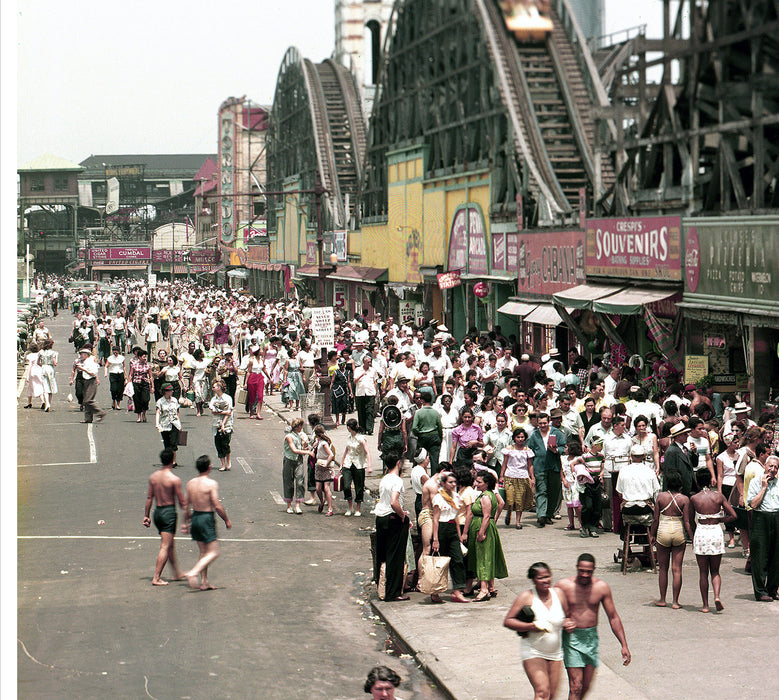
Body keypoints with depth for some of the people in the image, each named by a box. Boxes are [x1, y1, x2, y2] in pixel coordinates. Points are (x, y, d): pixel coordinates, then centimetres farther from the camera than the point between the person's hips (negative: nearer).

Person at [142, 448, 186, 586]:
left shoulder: (153, 477, 3)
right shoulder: (174, 480, -16)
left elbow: (149, 498, 8)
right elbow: (182, 502, -11)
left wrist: (146, 515, 16)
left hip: (157, 512, 7)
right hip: (169, 512, -7)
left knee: (171, 544, 21)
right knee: (165, 547, -2)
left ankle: (176, 573, 32)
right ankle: (156, 578, -5)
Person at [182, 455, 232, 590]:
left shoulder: (191, 483, 5)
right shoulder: (211, 484, -15)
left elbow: (186, 506, 11)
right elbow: (217, 506, -16)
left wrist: (186, 523, 21)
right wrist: (227, 520, -3)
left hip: (195, 518, 7)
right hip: (207, 518, -7)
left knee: (203, 552, 16)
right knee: (213, 552, -3)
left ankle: (204, 582, 16)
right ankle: (192, 573, -19)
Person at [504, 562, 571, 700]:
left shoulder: (559, 595, 2)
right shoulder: (526, 597, -9)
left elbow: (569, 617, 17)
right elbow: (507, 621, -9)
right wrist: (532, 626, -22)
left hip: (555, 653, 5)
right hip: (533, 652, -5)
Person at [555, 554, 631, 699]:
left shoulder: (602, 587, -3)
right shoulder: (564, 586, -9)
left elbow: (614, 618, 3)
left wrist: (624, 645, -1)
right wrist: (563, 623, -22)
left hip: (592, 638, 3)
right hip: (571, 638, -3)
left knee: (586, 687, 10)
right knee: (576, 687, -10)